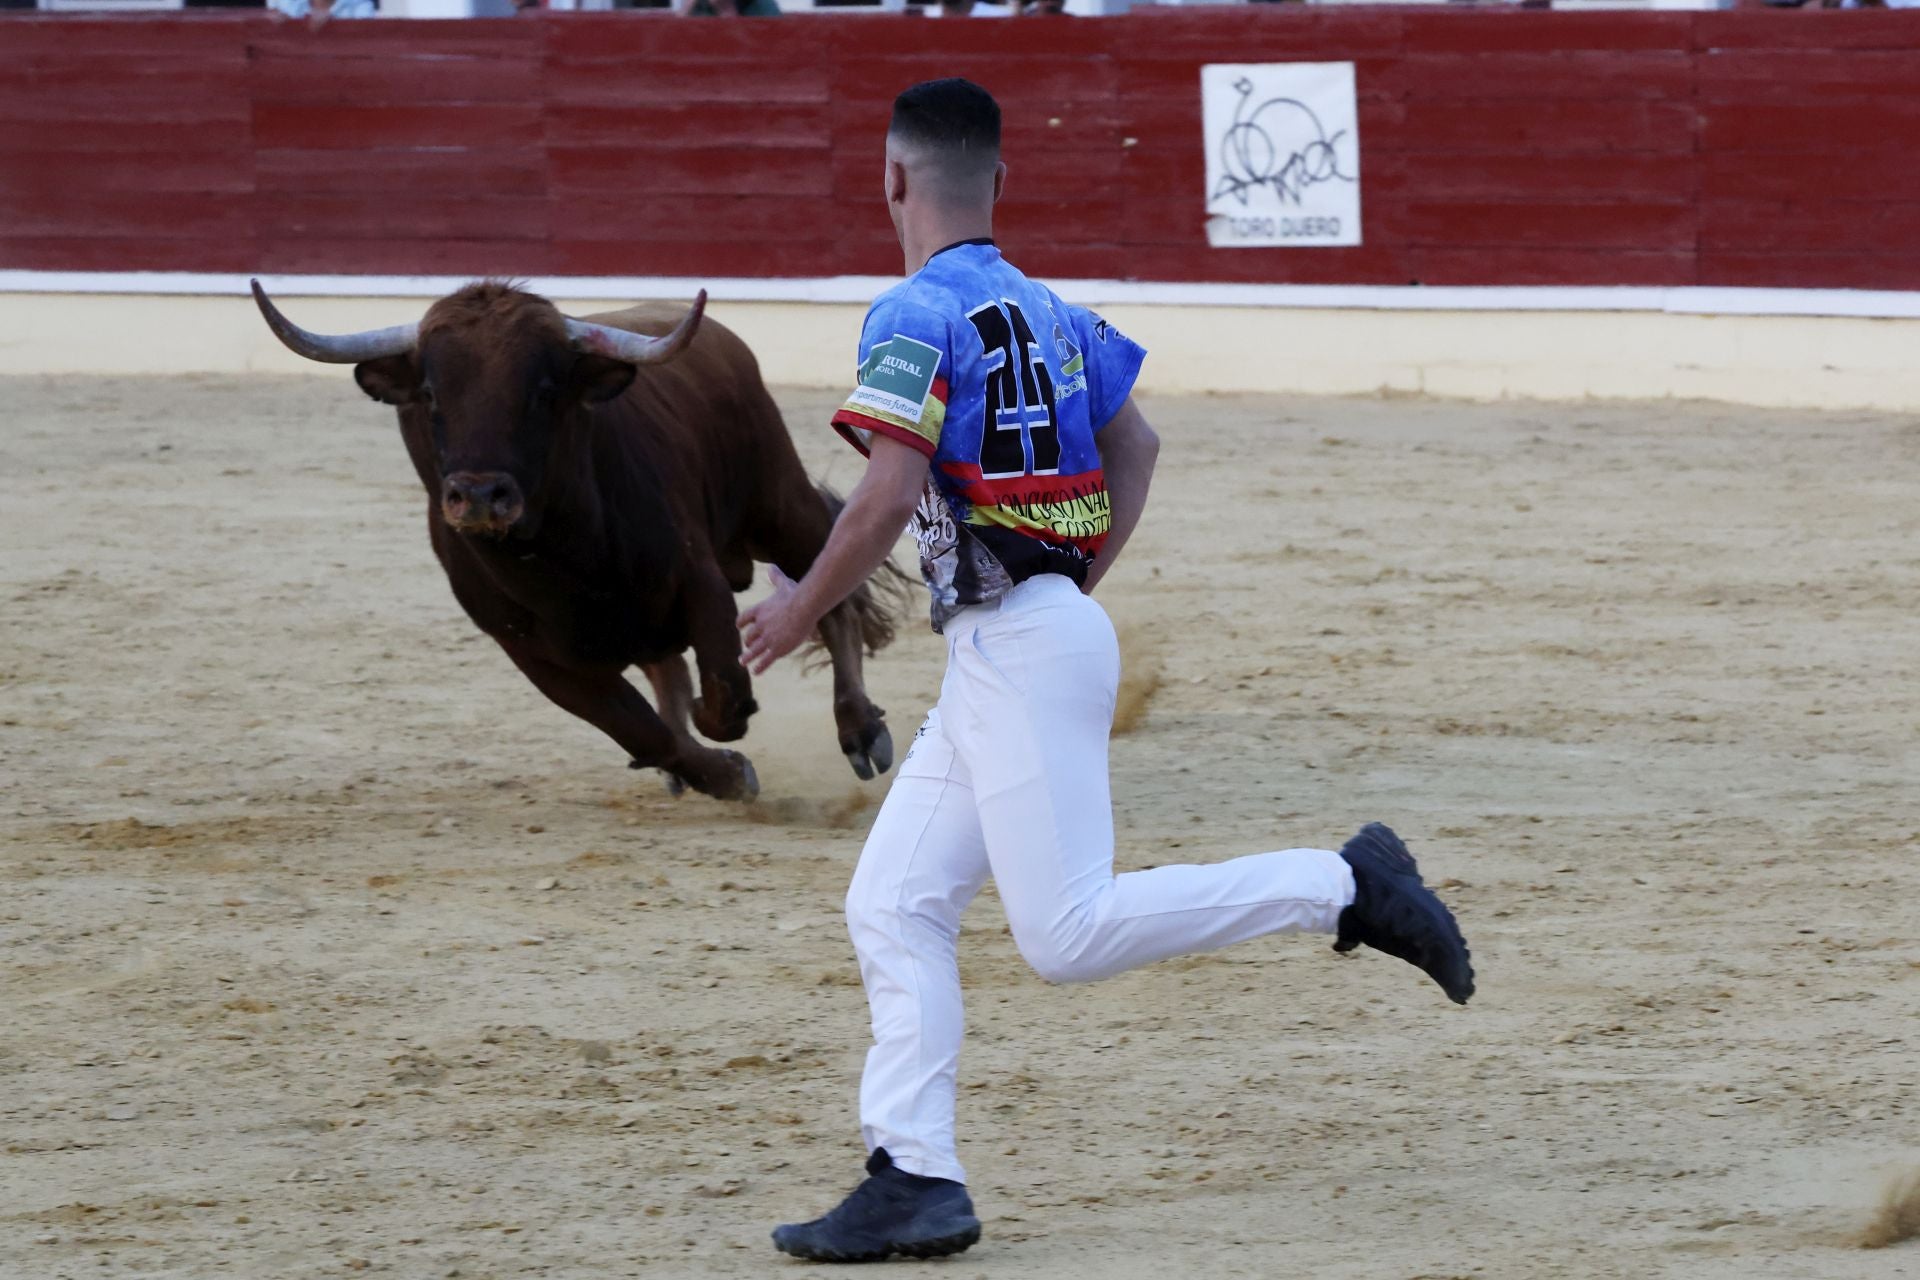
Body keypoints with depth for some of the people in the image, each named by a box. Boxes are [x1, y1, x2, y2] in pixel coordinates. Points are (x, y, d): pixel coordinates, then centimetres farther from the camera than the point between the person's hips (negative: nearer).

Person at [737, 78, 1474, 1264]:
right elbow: (1136, 442, 24)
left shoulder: (916, 315, -11)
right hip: (993, 662, 9)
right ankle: (915, 1179, 2)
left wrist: (800, 609, -7)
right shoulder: (1046, 311, 15)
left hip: (1021, 648, -9)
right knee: (894, 907, 7)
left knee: (1069, 931, -13)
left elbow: (889, 497, -19)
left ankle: (1342, 886, -11)